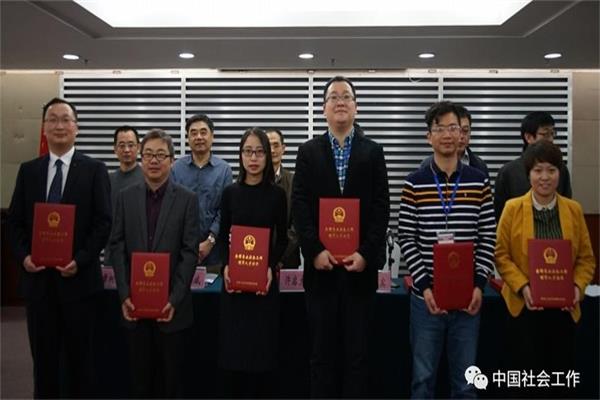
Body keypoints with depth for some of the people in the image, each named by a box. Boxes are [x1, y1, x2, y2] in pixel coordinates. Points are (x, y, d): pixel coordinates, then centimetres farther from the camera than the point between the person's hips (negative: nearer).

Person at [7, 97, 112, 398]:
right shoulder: (28, 170, 9)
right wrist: (23, 256, -7)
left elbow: (103, 222, -6)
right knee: (43, 355, 11)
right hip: (37, 277, 3)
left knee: (80, 355, 7)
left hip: (79, 276, -3)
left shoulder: (94, 170, -1)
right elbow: (15, 220, 9)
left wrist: (80, 261, -15)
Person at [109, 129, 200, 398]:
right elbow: (117, 246, 2)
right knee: (139, 374, 12)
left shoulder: (187, 199, -2)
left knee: (171, 375, 7)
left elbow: (190, 252, -6)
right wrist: (124, 295, -7)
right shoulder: (125, 197, 5)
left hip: (172, 304, -2)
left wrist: (175, 298, -14)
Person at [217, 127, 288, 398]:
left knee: (263, 348, 3)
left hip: (264, 279, -1)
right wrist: (226, 265, -11)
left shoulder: (277, 194, -1)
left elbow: (282, 239, 2)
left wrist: (271, 267, -14)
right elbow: (223, 237, 6)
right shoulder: (230, 193, 3)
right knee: (232, 348, 5)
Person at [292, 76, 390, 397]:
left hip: (360, 266, 0)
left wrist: (366, 253, -11)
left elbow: (381, 208, 0)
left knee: (357, 349, 7)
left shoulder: (373, 152, 7)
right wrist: (315, 250, -11)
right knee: (322, 349, 8)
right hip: (321, 266, 0)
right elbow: (299, 207, 0)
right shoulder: (308, 151, 7)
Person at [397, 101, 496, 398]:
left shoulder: (479, 182, 3)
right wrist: (423, 285, -11)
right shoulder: (415, 183, -2)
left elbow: (488, 239, 3)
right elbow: (406, 239, -3)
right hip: (426, 296, -1)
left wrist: (479, 285, -7)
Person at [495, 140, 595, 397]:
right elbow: (501, 255, -4)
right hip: (524, 307, -2)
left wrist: (577, 286, -11)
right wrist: (522, 287, -17)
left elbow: (586, 258, 6)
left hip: (563, 308, 2)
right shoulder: (513, 208, -3)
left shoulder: (573, 209, 4)